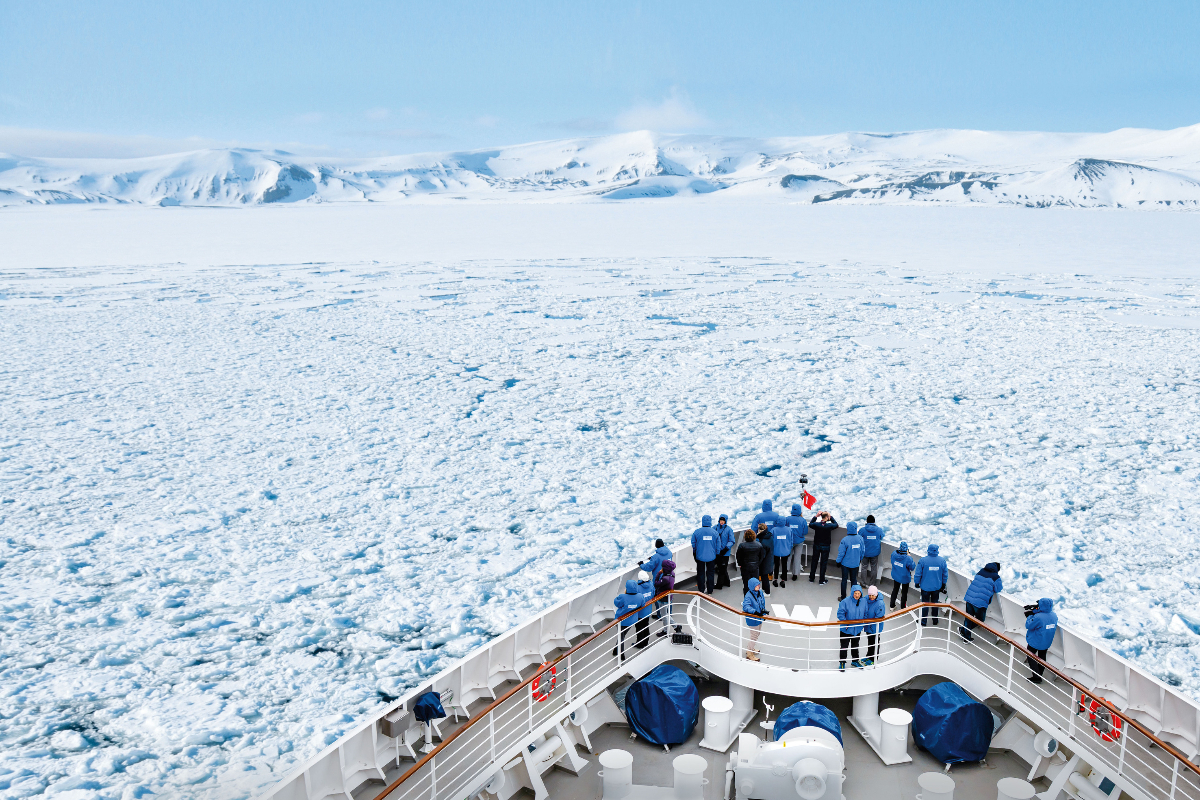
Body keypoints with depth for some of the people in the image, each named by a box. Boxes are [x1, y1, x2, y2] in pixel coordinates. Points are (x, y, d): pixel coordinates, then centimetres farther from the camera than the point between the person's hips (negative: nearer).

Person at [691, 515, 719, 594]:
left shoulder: (696, 532, -11)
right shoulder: (714, 532, -7)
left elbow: (693, 544, -1)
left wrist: (695, 552, 15)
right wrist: (716, 555, 13)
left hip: (700, 556, -1)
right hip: (711, 556, 1)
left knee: (700, 573, 12)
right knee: (710, 573, 13)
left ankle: (701, 590, 16)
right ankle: (709, 590, 19)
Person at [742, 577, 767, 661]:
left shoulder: (760, 592, -4)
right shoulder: (748, 596, -27)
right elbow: (745, 607, -36)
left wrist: (764, 612, 6)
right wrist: (755, 612, -44)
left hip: (759, 618, 8)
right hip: (752, 620, -8)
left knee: (757, 634, 25)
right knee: (754, 636, 5)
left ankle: (750, 648, 47)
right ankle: (749, 653, 24)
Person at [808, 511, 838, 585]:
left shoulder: (816, 524, -15)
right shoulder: (829, 526, -20)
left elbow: (810, 524, 8)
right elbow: (836, 525, 2)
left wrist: (815, 516, 4)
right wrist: (831, 517, 5)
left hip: (816, 546, 2)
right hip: (825, 547, -2)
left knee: (814, 561, 16)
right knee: (823, 563, 8)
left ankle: (811, 578, 24)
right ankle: (822, 580, 13)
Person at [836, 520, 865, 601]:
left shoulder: (845, 540, -22)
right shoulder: (860, 538, -9)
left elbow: (841, 552, -15)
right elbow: (862, 551, 3)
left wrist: (838, 561, 0)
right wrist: (860, 559, 20)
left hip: (845, 563, -3)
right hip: (855, 563, 3)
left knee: (844, 580, 10)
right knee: (854, 579, 16)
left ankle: (843, 597, 19)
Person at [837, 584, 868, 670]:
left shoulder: (864, 601, -8)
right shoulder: (846, 601, -23)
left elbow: (865, 613, 6)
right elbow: (840, 614, -16)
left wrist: (862, 622, 0)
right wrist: (845, 623, -17)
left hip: (858, 629, 4)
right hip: (846, 629, -4)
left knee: (855, 645, 23)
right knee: (844, 646, 8)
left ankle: (855, 661, 41)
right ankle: (842, 663, 24)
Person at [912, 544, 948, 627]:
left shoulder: (923, 560, -20)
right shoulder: (942, 560, -10)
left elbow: (918, 574, -13)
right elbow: (945, 574, 2)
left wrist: (916, 583, 4)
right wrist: (943, 585, 17)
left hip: (925, 587, -3)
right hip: (937, 587, 3)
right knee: (935, 603, 20)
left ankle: (923, 622, 20)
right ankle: (935, 621, 33)